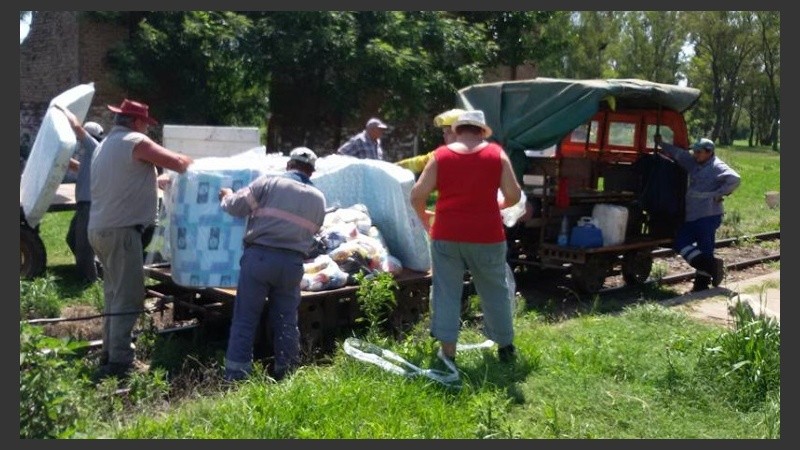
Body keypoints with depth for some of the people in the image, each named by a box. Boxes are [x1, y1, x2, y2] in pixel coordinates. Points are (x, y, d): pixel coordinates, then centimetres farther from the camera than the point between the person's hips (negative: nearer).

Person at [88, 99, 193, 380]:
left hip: (100, 229, 10)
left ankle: (110, 352, 23)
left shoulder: (105, 145, 19)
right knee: (128, 297, -8)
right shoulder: (135, 142, -10)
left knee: (114, 293, 17)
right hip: (121, 230, -10)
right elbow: (178, 163, -13)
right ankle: (119, 362, -7)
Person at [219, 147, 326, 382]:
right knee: (286, 322, 14)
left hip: (259, 256, -3)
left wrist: (226, 196, 21)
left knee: (245, 320, 3)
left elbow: (236, 206, 0)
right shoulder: (319, 198, 13)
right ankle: (285, 374, 20)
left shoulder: (269, 182, 0)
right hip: (293, 264, 3)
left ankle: (235, 378, 5)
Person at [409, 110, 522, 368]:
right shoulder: (496, 154, 2)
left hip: (446, 235, 0)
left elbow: (417, 195, 0)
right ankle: (505, 346, 28)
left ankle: (447, 352, 9)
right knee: (495, 291, 15)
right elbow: (514, 195, 0)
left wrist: (425, 218, 18)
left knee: (445, 292, 8)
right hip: (486, 235, 0)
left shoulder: (440, 155, 2)